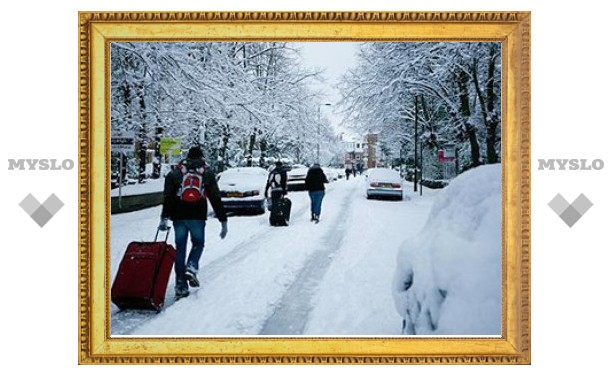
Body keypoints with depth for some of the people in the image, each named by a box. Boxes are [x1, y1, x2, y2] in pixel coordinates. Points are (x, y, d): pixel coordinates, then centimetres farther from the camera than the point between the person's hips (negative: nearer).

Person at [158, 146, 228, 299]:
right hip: (198, 217, 0)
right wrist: (223, 220, 5)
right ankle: (191, 268, -7)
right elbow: (216, 199, 5)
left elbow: (168, 197, -2)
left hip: (179, 217, 1)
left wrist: (164, 218, -8)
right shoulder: (207, 173, 9)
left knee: (180, 248, 7)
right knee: (198, 243, 20)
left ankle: (181, 285, 5)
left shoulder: (175, 172, 10)